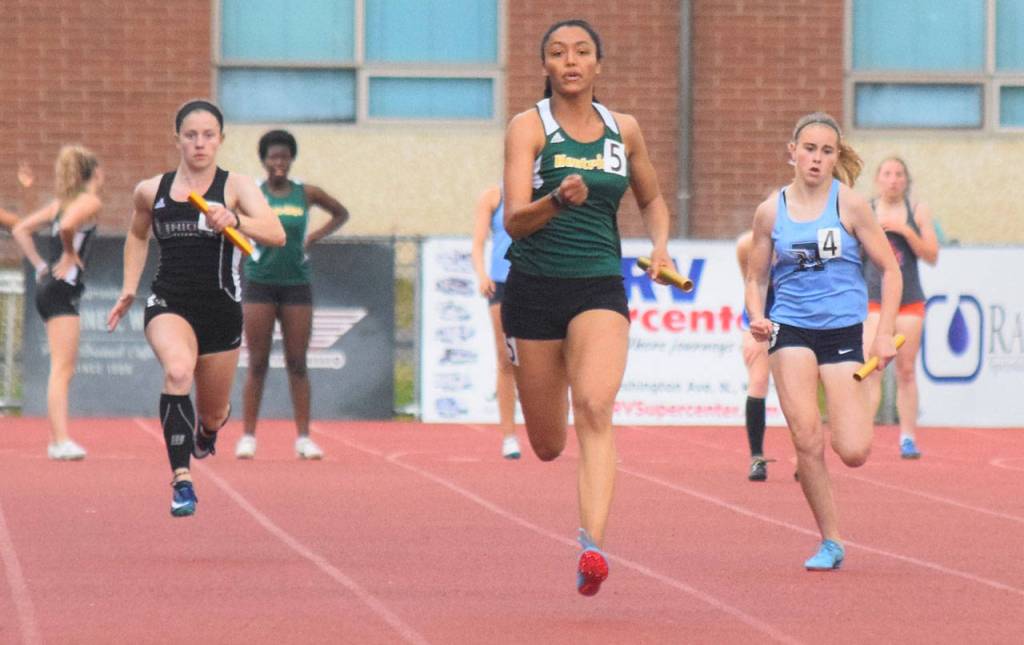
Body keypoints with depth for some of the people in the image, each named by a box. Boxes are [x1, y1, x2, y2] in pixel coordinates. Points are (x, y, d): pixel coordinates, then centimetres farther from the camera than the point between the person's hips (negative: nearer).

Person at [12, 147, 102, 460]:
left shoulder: (60, 203, 17)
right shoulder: (91, 202, -8)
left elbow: (20, 230, 18)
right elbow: (67, 226, -28)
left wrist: (40, 265, 15)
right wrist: (70, 255, -12)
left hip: (48, 286, 9)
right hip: (63, 290, -9)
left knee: (63, 368, 15)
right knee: (61, 369, -12)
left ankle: (56, 439, 18)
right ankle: (61, 442, -18)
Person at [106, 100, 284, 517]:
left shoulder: (236, 187, -3)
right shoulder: (150, 192, 6)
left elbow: (276, 235, -19)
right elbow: (137, 237, 27)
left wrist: (234, 220, -36)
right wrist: (129, 288, 18)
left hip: (221, 310, 0)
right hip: (168, 305, 0)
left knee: (212, 415, 14)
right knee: (178, 370, -34)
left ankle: (208, 428, 56)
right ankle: (181, 482, -35)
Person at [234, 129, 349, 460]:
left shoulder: (306, 194, 3)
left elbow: (341, 214, 16)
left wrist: (315, 237, 3)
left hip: (297, 284, 1)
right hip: (259, 284, -1)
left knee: (297, 364, 2)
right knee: (257, 365, -1)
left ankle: (303, 438, 4)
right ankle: (248, 436, 4)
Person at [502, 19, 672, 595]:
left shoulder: (624, 131, 6)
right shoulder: (529, 127, -5)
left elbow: (653, 200, 24)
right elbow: (514, 220, -16)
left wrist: (661, 245, 4)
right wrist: (557, 200, -36)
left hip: (600, 289, 1)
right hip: (535, 288, -1)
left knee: (594, 409, -24)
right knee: (548, 446, 9)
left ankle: (592, 546, -34)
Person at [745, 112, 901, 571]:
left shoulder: (850, 205, -2)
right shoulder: (770, 211, 3)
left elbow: (889, 269, 3)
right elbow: (756, 278, 13)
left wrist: (884, 333, -5)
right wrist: (757, 318, -7)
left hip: (843, 331, -1)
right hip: (791, 330, 1)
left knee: (853, 454, -9)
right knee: (807, 440, -14)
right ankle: (830, 542, 1)